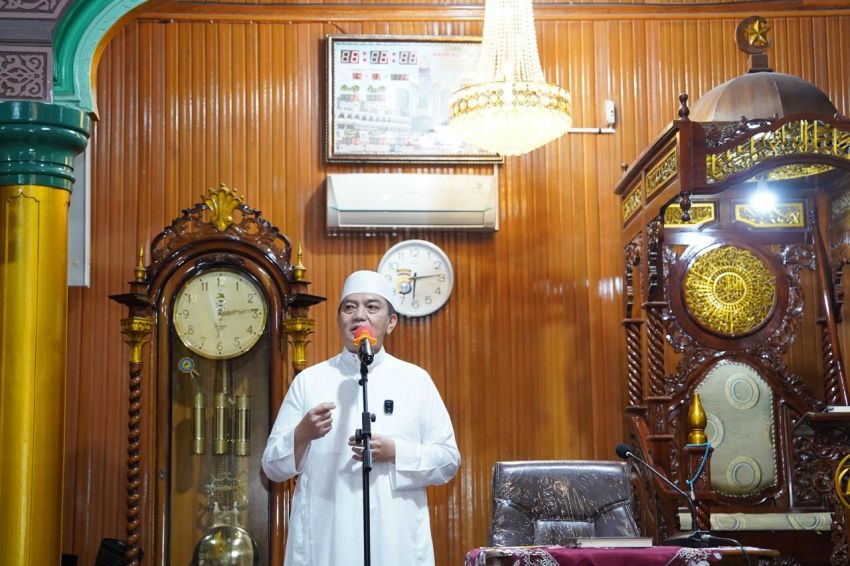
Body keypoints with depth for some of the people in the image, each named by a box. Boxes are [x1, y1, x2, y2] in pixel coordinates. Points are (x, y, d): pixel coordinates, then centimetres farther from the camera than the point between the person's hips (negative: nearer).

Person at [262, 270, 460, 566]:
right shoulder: (308, 380, 7)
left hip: (396, 541, 0)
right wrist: (302, 435, -11)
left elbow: (448, 460, 4)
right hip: (322, 540, 1)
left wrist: (394, 452, -11)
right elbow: (273, 466, 8)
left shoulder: (415, 380, 6)